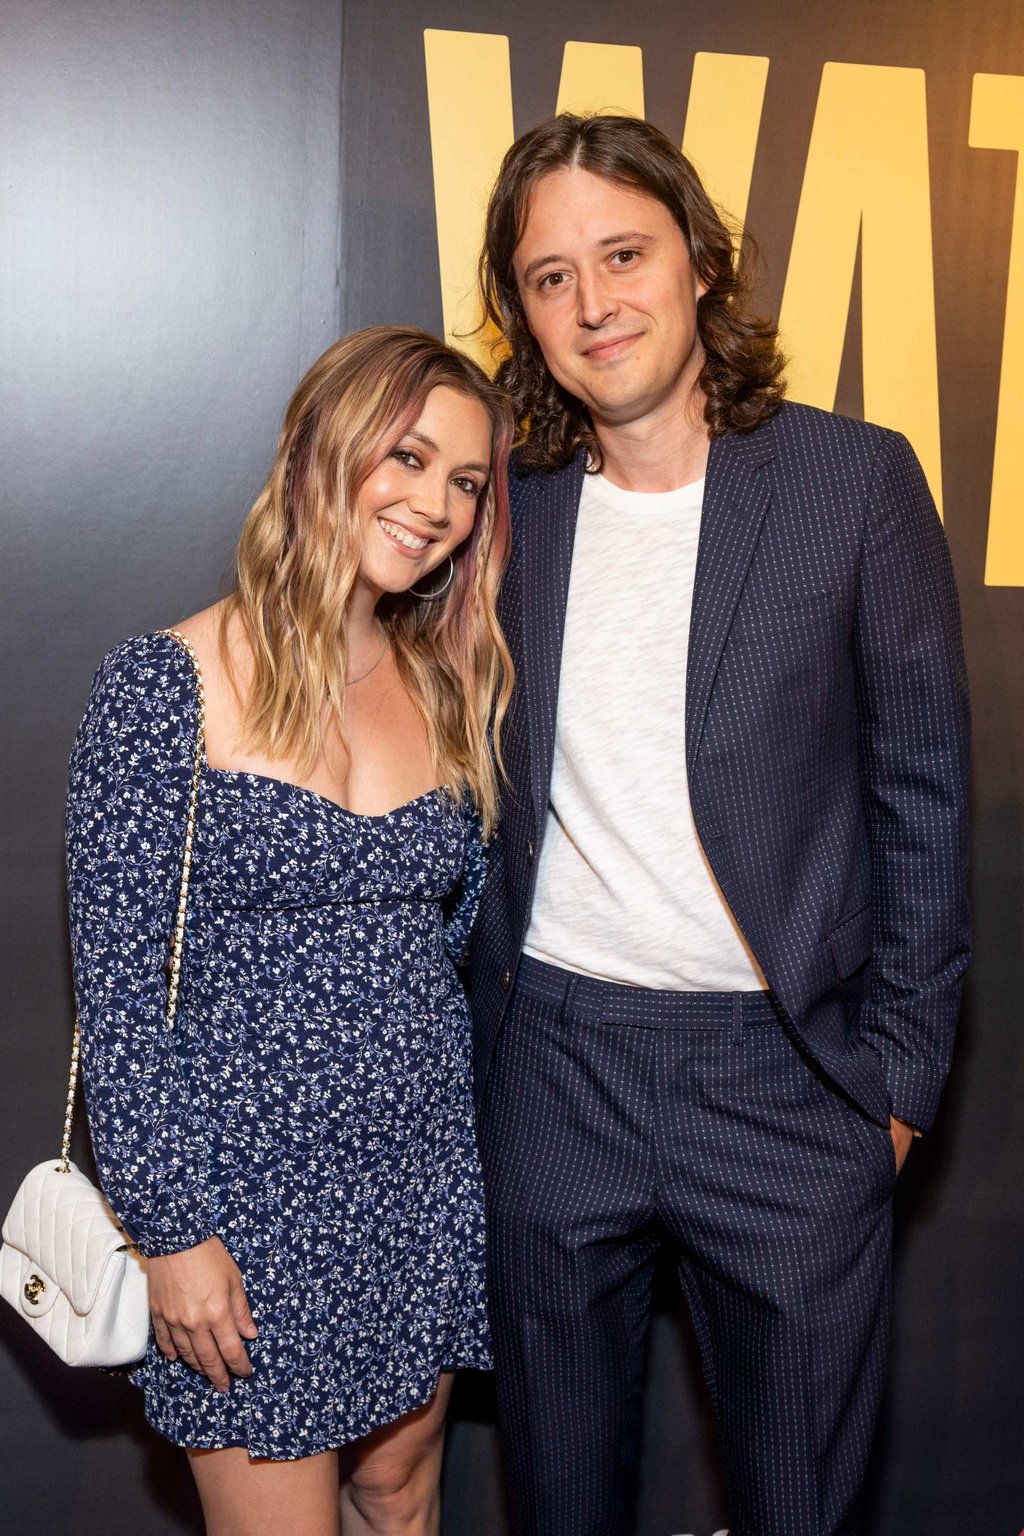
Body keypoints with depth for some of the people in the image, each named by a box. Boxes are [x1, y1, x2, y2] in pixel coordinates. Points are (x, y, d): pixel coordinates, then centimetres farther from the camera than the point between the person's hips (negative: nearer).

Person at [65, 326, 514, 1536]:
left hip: (425, 1170, 5)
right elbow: (117, 989, -12)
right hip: (251, 1187, -5)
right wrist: (172, 1229, -12)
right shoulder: (166, 685, -14)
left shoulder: (445, 685, 3)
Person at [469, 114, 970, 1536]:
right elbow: (487, 797, 10)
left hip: (785, 1073, -2)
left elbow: (922, 790, -3)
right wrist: (467, 1033, 5)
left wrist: (899, 1067, -5)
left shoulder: (857, 480, -6)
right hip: (552, 1061, 3)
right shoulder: (510, 504, 3)